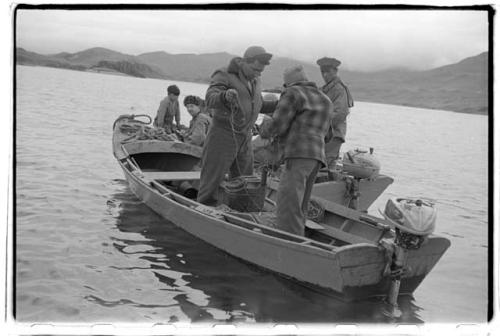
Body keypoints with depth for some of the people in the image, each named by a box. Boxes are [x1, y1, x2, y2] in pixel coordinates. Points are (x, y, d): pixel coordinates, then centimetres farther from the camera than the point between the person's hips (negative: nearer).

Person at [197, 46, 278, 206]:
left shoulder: (254, 80, 9)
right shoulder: (224, 76, -12)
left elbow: (258, 107, 21)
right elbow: (211, 100, -28)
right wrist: (226, 95, -50)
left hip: (244, 138, 6)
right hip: (222, 135, -6)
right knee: (211, 181, -2)